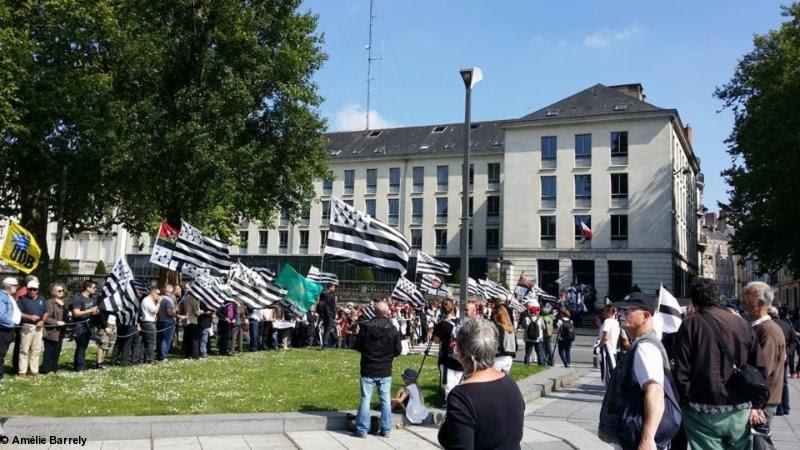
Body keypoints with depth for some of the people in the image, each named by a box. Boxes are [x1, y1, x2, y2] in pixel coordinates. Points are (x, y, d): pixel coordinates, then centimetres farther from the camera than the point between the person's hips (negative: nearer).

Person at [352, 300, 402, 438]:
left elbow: (358, 346, -1)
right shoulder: (393, 330, -9)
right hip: (385, 370, 1)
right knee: (386, 400, 10)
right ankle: (386, 430, 14)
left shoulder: (366, 327, -9)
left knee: (365, 399, 6)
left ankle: (362, 429, 7)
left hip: (368, 370, 0)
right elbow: (398, 351, -2)